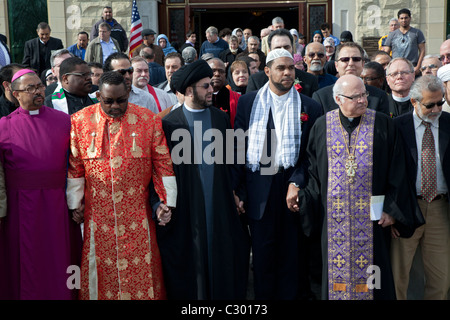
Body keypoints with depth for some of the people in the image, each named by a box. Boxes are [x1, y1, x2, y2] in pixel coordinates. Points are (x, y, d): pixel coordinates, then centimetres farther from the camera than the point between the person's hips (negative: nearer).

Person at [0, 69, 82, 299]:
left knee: (59, 258, 11)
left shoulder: (63, 120, 4)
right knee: (25, 261, 10)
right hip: (21, 205, -1)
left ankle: (61, 293, 26)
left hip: (57, 204, 1)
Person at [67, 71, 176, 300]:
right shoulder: (80, 121, -2)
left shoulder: (149, 120, -4)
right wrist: (74, 204, 5)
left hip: (137, 215, 0)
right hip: (97, 212, 1)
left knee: (142, 269, 8)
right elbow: (75, 167, 4)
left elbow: (163, 164, -1)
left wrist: (166, 202, -3)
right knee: (101, 271, 11)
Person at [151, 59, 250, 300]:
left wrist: (237, 192, 7)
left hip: (220, 202, 4)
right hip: (187, 205, -3)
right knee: (191, 260, 7)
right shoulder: (170, 123, -6)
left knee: (222, 254, 10)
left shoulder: (220, 118, 7)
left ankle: (224, 293, 24)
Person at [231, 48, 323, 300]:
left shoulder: (310, 107, 5)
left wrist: (297, 183, -12)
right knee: (262, 253, 7)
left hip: (293, 187, 0)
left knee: (291, 253, 7)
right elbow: (238, 147, 4)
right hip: (259, 190, 0)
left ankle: (289, 295, 22)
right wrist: (234, 190, -2)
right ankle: (263, 297, 22)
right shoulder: (248, 102, 7)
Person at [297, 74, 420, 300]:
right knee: (336, 268, 7)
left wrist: (391, 209, -6)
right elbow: (313, 172, 8)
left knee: (370, 268, 4)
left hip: (372, 217, -1)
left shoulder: (383, 125, 0)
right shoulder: (321, 127, 4)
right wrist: (304, 199, -5)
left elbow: (396, 171, 0)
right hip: (334, 217, 1)